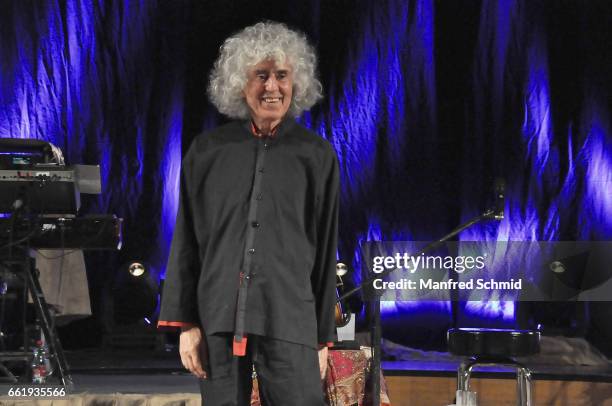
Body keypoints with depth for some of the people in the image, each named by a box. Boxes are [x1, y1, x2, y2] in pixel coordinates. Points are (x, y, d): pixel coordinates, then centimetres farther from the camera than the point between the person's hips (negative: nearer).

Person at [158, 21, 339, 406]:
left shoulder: (316, 155, 6)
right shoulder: (208, 150, 7)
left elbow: (324, 250, 8)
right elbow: (186, 242, 8)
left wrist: (323, 337, 8)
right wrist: (186, 323, 2)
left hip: (290, 323, -1)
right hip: (219, 317, 1)